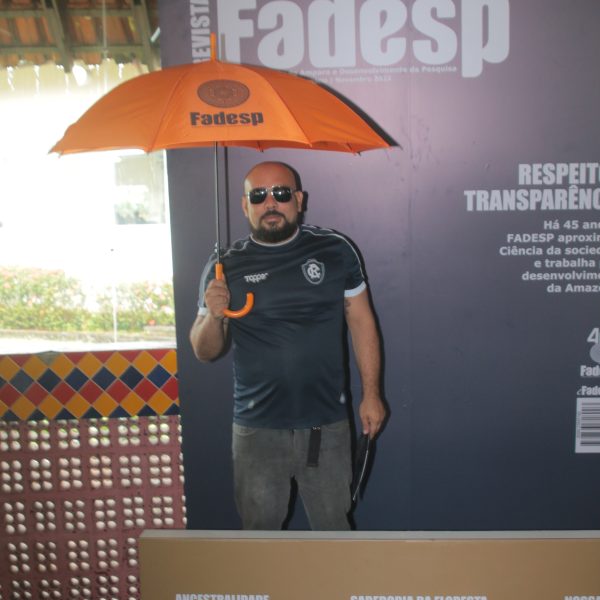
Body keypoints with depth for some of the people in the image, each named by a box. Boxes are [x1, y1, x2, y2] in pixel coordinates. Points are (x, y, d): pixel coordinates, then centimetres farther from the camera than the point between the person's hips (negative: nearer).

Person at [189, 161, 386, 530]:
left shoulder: (335, 251, -1)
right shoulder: (225, 267, 0)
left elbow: (362, 322, 4)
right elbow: (205, 352, 4)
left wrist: (371, 394, 0)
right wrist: (213, 316, -17)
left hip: (327, 425, 0)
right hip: (258, 430, 1)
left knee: (334, 525, 14)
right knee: (260, 528, 16)